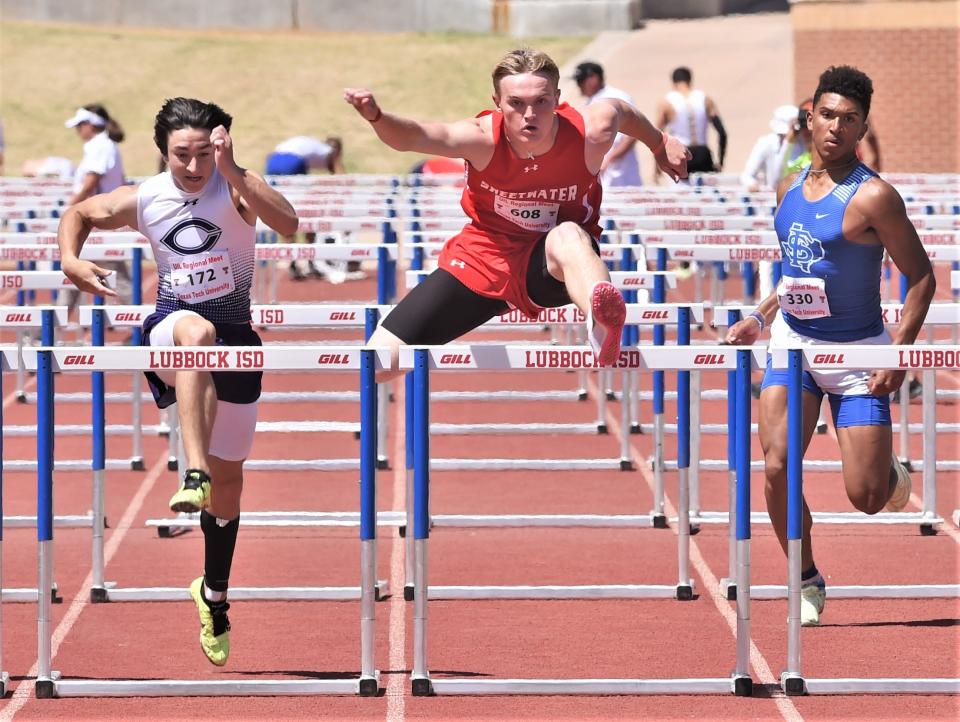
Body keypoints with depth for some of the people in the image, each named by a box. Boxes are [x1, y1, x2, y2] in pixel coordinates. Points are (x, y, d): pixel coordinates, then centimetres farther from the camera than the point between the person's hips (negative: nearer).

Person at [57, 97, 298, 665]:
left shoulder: (234, 187, -12)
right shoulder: (142, 200, -5)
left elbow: (288, 223, -32)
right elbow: (79, 214, 15)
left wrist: (232, 170, -40)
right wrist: (71, 260, -4)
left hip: (235, 333, 1)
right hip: (172, 322, -1)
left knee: (229, 477, 11)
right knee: (197, 330, -42)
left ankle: (215, 595, 33)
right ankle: (194, 473, -56)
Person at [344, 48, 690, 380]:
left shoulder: (591, 133, -19)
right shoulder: (483, 138, -23)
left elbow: (622, 110, 7)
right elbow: (417, 136, -43)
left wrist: (660, 145, 24)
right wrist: (375, 116, -63)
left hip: (553, 267, -1)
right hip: (486, 255, 2)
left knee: (568, 236, -41)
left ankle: (603, 330, -73)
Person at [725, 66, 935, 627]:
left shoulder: (873, 196, -15)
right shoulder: (791, 189, 5)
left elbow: (922, 277, -12)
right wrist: (760, 317, 11)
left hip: (857, 352, -5)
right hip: (793, 345, 5)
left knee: (866, 496, -4)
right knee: (778, 469, -14)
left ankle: (893, 475, 35)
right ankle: (808, 584, 4)